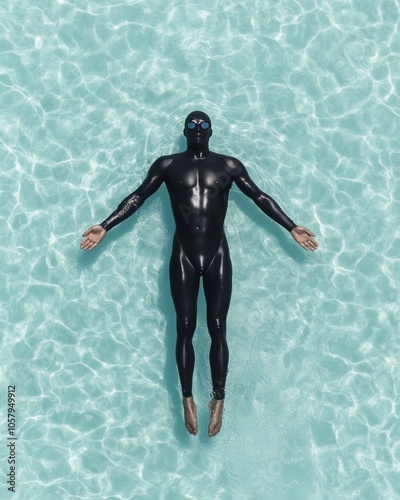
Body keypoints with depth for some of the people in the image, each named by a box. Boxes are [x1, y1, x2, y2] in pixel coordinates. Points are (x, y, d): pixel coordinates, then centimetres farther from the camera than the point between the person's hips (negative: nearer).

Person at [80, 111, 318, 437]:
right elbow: (138, 197, 7)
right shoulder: (167, 165, 8)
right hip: (184, 256, 0)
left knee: (217, 328, -1)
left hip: (217, 255, 0)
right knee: (185, 328, -1)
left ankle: (219, 400, 6)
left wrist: (292, 228, 3)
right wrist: (105, 227, -1)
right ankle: (188, 399, 6)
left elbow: (260, 197, 9)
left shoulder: (229, 165, 9)